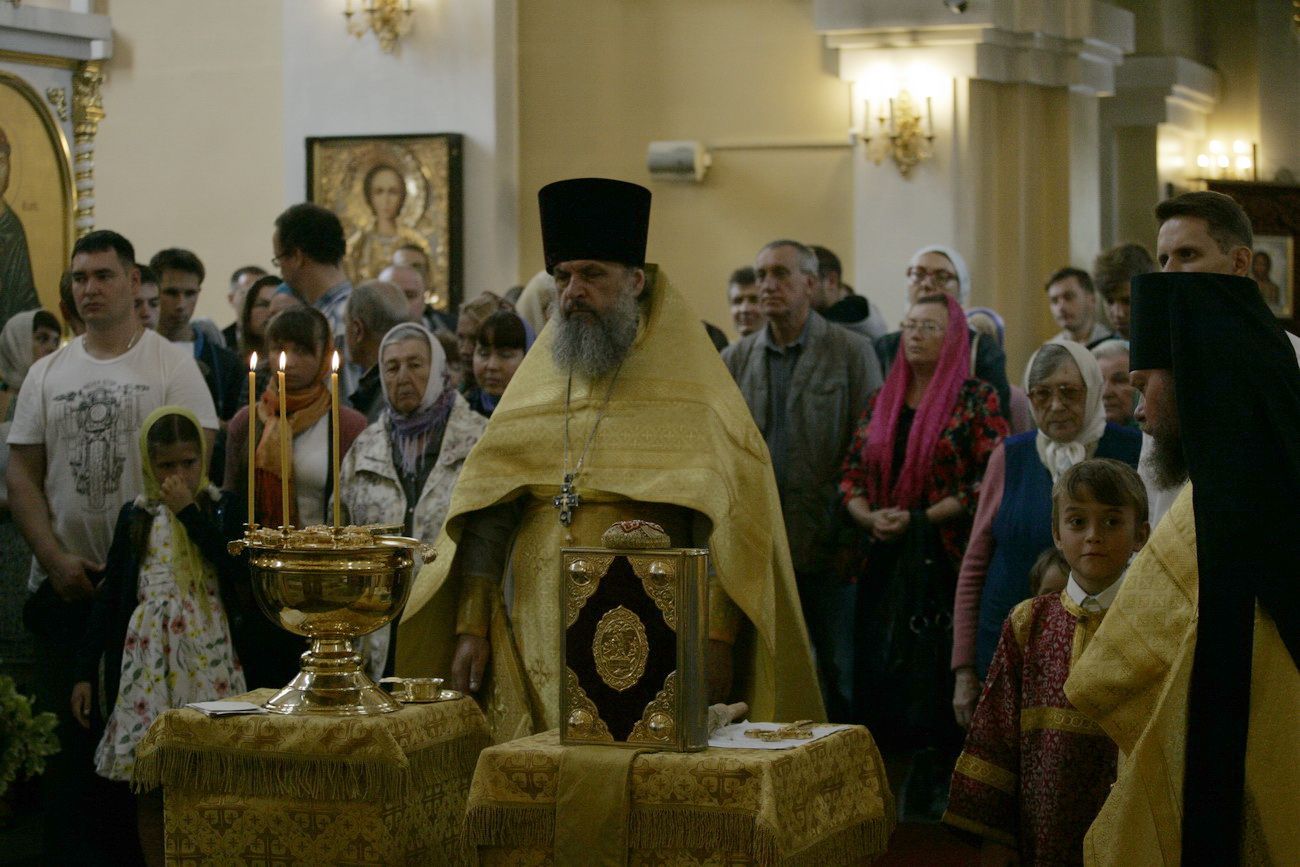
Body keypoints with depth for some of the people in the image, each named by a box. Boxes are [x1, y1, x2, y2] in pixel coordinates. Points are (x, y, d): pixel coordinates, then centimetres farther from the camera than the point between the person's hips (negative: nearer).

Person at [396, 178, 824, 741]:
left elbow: (722, 514, -7)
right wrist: (472, 627, 4)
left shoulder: (686, 387, 0)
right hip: (536, 645, 4)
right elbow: (486, 514, 11)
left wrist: (714, 636, -16)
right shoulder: (535, 382, 12)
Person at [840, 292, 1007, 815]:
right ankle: (891, 798, 8)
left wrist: (920, 519, -13)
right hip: (884, 563, 5)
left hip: (945, 564, -5)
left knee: (936, 684, -5)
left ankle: (932, 800, 2)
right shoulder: (881, 402, 15)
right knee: (880, 679, 2)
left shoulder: (976, 401, -1)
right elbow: (852, 473, 13)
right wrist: (870, 517, -8)